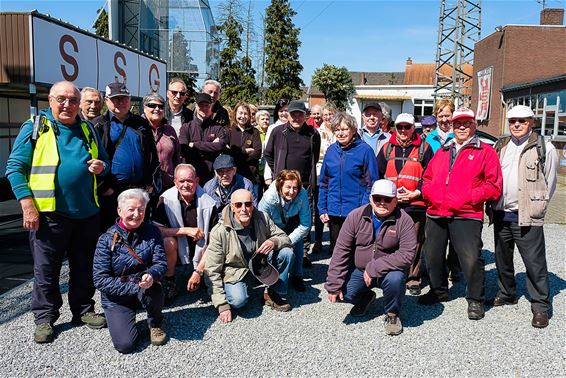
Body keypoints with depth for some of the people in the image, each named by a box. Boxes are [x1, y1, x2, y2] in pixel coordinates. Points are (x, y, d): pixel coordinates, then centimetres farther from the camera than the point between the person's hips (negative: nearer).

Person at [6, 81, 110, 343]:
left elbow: (105, 161, 21)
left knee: (84, 267, 14)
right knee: (46, 269, 7)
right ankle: (44, 318, 22)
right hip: (49, 214, -4)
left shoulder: (88, 130, 12)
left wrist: (100, 166, -4)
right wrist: (28, 205, -13)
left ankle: (83, 310, 29)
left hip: (87, 213, 4)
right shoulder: (34, 128, -1)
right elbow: (15, 168, -4)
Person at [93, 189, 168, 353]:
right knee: (125, 345, -18)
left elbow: (161, 262, -8)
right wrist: (134, 287, -22)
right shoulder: (107, 239, -12)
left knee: (153, 289, -34)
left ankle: (155, 324, -1)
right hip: (117, 297, -2)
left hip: (144, 288, 2)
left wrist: (151, 275, -33)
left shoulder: (151, 232, -4)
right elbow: (100, 280, -14)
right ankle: (120, 321, 19)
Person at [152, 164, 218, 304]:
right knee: (168, 241, -32)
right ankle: (169, 283, -9)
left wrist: (198, 271, -18)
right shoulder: (166, 200, -14)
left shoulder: (208, 204, -16)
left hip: (200, 254, 0)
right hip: (179, 250, 0)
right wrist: (186, 230, -25)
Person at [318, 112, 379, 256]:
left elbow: (372, 183, -7)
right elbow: (324, 183, 11)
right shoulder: (331, 150, 6)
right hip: (333, 212, 5)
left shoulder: (365, 150, -8)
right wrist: (322, 208, 6)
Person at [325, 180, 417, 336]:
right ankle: (366, 298, 18)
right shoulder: (356, 216, -8)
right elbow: (341, 250, -9)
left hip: (388, 271, -2)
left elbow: (407, 255, -22)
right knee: (342, 292, -20)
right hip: (358, 270, 2)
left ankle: (392, 314, 0)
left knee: (395, 279, -33)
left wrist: (374, 269, -28)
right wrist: (333, 285, -13)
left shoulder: (404, 221, -14)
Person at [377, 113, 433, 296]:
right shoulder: (387, 148, 12)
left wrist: (416, 193, -9)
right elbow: (378, 174, 11)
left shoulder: (423, 148, 6)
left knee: (414, 243, 2)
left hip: (415, 204, -2)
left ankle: (413, 279, 14)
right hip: (390, 204, 2)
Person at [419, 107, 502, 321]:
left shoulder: (485, 152, 5)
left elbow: (494, 187, -3)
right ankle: (439, 291, 36)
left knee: (471, 258, -9)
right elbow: (427, 178, 19)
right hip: (436, 213, 5)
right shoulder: (442, 152, 20)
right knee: (432, 255, 13)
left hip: (466, 215, -5)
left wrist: (466, 197, -13)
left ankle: (475, 300, 14)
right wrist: (431, 194, -2)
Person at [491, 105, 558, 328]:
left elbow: (549, 184, 0)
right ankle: (507, 294, 34)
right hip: (501, 214, 6)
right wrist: (494, 205, 8)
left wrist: (535, 209, -2)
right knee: (502, 259, 17)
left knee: (534, 263, -2)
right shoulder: (500, 146, 11)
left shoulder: (544, 148, -3)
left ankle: (540, 306, 9)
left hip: (527, 217, -5)